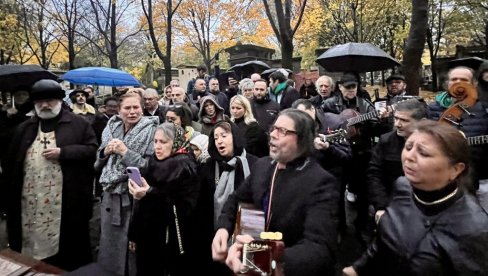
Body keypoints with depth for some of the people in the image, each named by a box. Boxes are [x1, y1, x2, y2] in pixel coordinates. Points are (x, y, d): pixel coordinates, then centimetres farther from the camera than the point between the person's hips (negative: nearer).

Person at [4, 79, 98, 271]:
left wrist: (62, 152, -16)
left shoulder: (78, 124, 0)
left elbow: (92, 149, -7)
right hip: (31, 203, 4)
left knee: (71, 246, 7)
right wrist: (11, 196, 11)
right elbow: (12, 164, 14)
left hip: (68, 202, -4)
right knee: (33, 243, 13)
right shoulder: (24, 129, 13)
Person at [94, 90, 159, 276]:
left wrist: (125, 152, -18)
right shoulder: (111, 128, 8)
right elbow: (98, 163, 15)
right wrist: (105, 151, -6)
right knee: (109, 245, 16)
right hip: (110, 195, 5)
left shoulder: (150, 130, -9)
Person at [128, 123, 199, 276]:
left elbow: (186, 206, -21)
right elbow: (140, 204, 15)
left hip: (172, 238, -6)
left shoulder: (184, 167, -10)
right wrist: (134, 234, 12)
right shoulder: (153, 162, 9)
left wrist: (150, 194, -30)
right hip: (147, 235, 6)